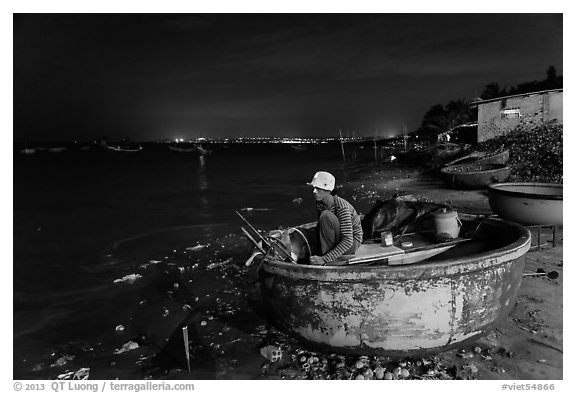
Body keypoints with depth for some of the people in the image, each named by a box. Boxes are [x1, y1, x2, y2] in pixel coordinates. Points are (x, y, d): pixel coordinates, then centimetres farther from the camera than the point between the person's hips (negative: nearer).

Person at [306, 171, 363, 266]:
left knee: (326, 215, -29)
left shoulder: (342, 207, -28)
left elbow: (348, 241, -33)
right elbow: (320, 227, 7)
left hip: (352, 242, -8)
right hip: (338, 238, 8)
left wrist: (324, 259, -38)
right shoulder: (320, 203, -5)